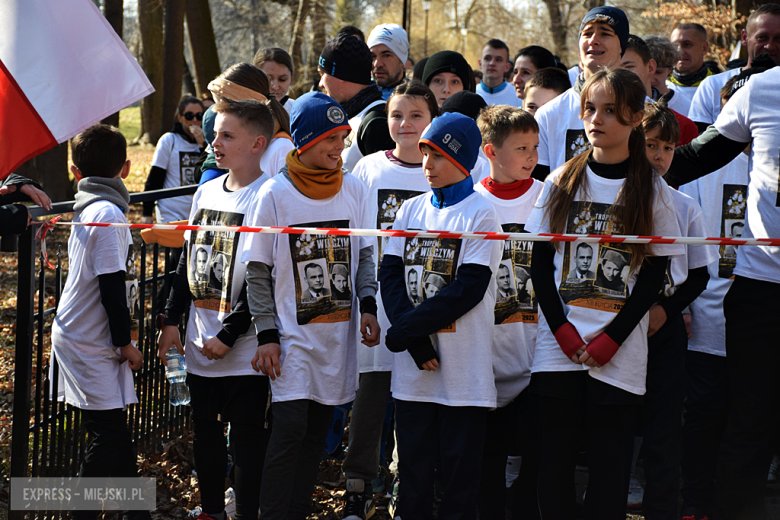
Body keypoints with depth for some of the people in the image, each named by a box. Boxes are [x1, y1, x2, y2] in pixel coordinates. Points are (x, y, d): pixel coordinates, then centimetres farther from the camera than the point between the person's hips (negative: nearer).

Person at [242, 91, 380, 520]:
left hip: (338, 337, 4)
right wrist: (266, 334, -9)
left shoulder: (353, 190, 4)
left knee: (316, 433, 8)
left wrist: (367, 306, -2)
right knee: (290, 430, -12)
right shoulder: (275, 194, -7)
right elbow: (258, 270, -4)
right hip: (293, 335, -4)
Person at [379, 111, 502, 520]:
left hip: (463, 367, -5)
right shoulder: (411, 210, 11)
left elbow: (468, 290, -13)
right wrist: (418, 345, -11)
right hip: (412, 367, 5)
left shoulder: (480, 214, -4)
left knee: (459, 472, 0)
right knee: (413, 470, 9)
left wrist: (405, 329, -14)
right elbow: (390, 276, 3)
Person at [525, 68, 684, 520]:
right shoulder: (562, 183, 6)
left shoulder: (653, 192, 1)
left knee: (610, 457, 1)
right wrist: (563, 330, -8)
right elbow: (540, 263, 5)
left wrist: (611, 339, -10)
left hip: (619, 355, -1)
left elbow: (653, 276, -1)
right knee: (556, 454, 3)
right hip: (558, 347, 1)